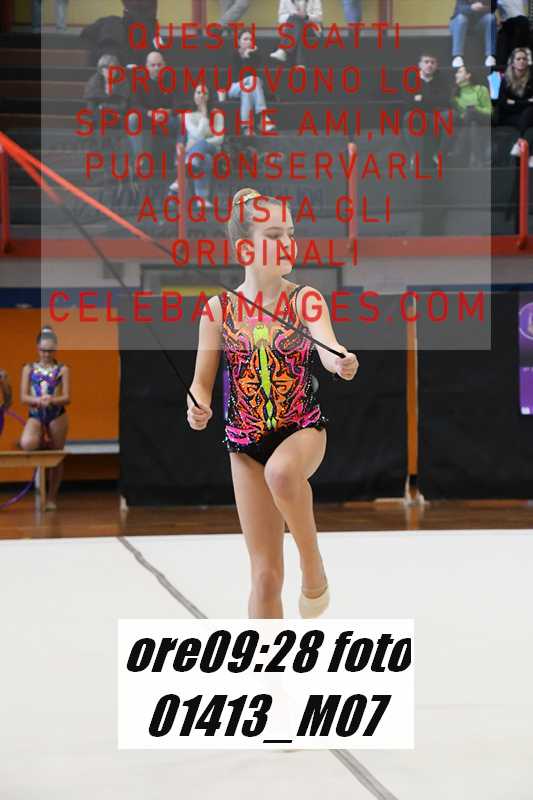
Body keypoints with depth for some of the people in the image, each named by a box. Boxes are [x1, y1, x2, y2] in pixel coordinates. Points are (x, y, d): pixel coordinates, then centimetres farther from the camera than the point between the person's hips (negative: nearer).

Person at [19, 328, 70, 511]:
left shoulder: (62, 370, 3)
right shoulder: (28, 368, 7)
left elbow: (67, 398, -3)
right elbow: (23, 397, 0)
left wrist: (52, 401, -23)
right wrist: (38, 400, -21)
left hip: (57, 415, 0)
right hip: (35, 415, 0)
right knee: (26, 444, -29)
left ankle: (52, 498, 19)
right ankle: (44, 443, 10)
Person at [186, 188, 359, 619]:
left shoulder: (305, 299, -6)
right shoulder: (219, 308, -3)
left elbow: (328, 345, -24)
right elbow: (201, 381, 3)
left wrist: (342, 361, -47)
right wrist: (198, 410, -19)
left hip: (303, 429, -1)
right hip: (246, 442, 1)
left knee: (281, 471, -38)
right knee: (266, 575, 2)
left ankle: (313, 565, -13)